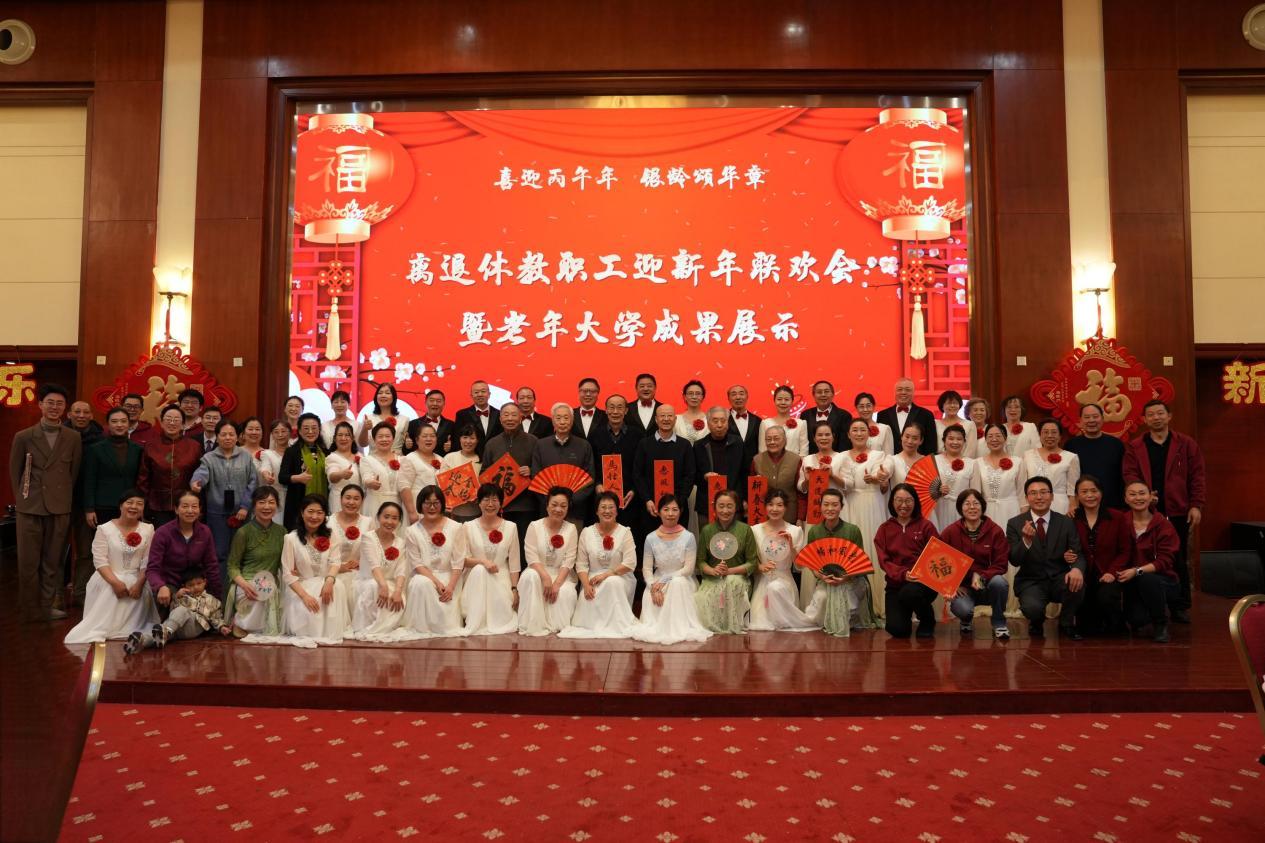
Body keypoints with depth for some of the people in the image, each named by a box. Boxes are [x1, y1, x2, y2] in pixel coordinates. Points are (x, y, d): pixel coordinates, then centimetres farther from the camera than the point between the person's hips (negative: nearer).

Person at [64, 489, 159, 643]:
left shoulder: (148, 529, 6)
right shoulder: (105, 529, 3)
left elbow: (147, 562, -2)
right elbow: (100, 560, -6)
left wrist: (139, 583, -19)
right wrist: (115, 582, -21)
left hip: (136, 581, 0)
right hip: (109, 579, 0)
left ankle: (127, 631, -12)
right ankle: (98, 630, -9)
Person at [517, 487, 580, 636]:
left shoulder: (571, 529, 0)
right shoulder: (535, 526, -1)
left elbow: (569, 561, -7)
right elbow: (531, 557, -10)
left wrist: (557, 583, -20)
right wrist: (546, 577, -25)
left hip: (561, 574, 0)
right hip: (538, 571, 0)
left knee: (566, 592, -32)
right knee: (530, 576, -33)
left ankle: (558, 626, -8)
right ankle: (532, 625, -26)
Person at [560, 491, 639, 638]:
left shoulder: (625, 532, -2)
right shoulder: (587, 532, 4)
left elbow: (630, 563, -12)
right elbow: (581, 564, 0)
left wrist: (607, 574, -20)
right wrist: (586, 585, -17)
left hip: (619, 578, -1)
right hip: (593, 579, 1)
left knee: (613, 583, -35)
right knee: (587, 598, -29)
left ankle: (618, 624, -21)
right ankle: (590, 626, -2)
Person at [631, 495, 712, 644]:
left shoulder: (688, 537, -9)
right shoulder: (651, 538, -4)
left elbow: (689, 569, -12)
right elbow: (646, 568, -3)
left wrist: (664, 580, -20)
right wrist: (653, 587, -23)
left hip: (681, 580, -1)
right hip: (658, 581, 1)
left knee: (677, 584, -35)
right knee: (649, 597, -31)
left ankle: (679, 627, -25)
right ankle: (655, 628, -9)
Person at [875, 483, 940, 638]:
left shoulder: (926, 526, 2)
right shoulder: (884, 529, 6)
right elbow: (884, 561, -3)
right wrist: (903, 574, -22)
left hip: (923, 581, -1)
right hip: (896, 583, 1)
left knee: (909, 593, -36)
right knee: (897, 629, -18)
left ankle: (928, 621, -2)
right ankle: (906, 615, 20)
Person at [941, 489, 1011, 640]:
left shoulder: (995, 531, -3)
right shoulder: (950, 532, -3)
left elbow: (1001, 564, -5)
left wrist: (981, 577, -23)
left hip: (985, 585, 1)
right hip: (961, 587, -1)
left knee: (999, 582, -33)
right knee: (963, 610, -31)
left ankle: (999, 624, -6)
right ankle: (966, 622, 12)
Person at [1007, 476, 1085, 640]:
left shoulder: (1066, 522, 3)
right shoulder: (1015, 524, -2)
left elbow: (1078, 554, -4)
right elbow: (1014, 560, -10)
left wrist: (1077, 569, -29)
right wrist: (1026, 540, -31)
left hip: (1059, 579, 2)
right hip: (1031, 582, -2)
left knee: (1077, 581, -32)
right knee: (1032, 608, -33)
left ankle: (1066, 624, -1)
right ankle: (1037, 624, 9)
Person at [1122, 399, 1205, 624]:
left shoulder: (1186, 444, 6)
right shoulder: (1134, 447, 6)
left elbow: (1198, 476, 3)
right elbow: (1130, 475, -2)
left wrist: (1196, 505, -5)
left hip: (1178, 512, 0)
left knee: (1178, 560, 6)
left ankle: (1180, 606, 14)